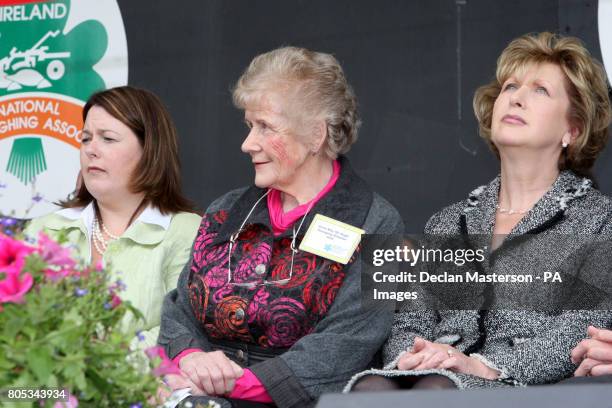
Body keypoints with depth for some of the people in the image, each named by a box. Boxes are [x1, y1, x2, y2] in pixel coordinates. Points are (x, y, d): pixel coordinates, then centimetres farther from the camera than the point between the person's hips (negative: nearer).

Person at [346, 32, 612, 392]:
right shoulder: (449, 223, 25)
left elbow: (581, 331, -4)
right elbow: (410, 323, 18)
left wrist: (485, 365, -18)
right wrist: (410, 357, -7)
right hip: (428, 376, 4)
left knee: (436, 390, -38)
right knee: (370, 388, -33)